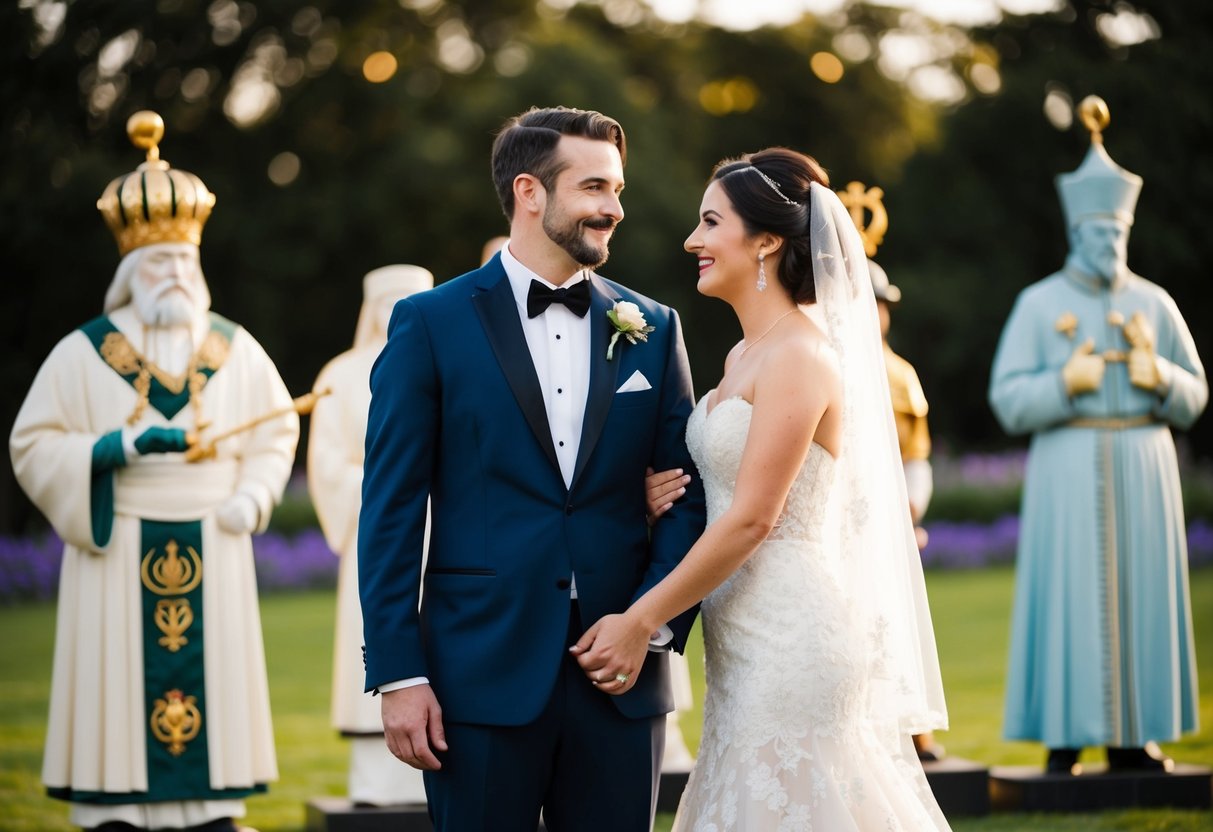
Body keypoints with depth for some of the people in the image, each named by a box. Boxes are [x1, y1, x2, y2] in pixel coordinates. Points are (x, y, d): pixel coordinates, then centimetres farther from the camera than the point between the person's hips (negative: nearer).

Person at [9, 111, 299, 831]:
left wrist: (252, 497, -1)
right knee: (120, 691, -3)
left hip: (212, 558, 2)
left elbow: (277, 429, 16)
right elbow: (34, 445, -2)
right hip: (118, 557, -2)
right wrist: (127, 447, -14)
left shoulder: (234, 350, 7)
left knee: (211, 684, 1)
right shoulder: (83, 353, -1)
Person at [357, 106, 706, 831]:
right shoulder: (430, 325, 0)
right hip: (483, 675, -3)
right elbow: (392, 511, -2)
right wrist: (398, 674, -8)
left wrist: (653, 624, -6)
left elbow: (689, 494, 9)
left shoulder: (651, 329, 9)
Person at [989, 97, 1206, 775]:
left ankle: (1130, 734, 9)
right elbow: (1009, 401, -3)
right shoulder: (1039, 304, 2)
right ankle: (1065, 737, -1)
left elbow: (1194, 398, 9)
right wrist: (1064, 381, -19)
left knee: (1141, 593, 2)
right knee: (1068, 596, -5)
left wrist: (1160, 377, -12)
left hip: (1144, 471, 3)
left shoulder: (1155, 304, 9)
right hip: (1069, 471, -3)